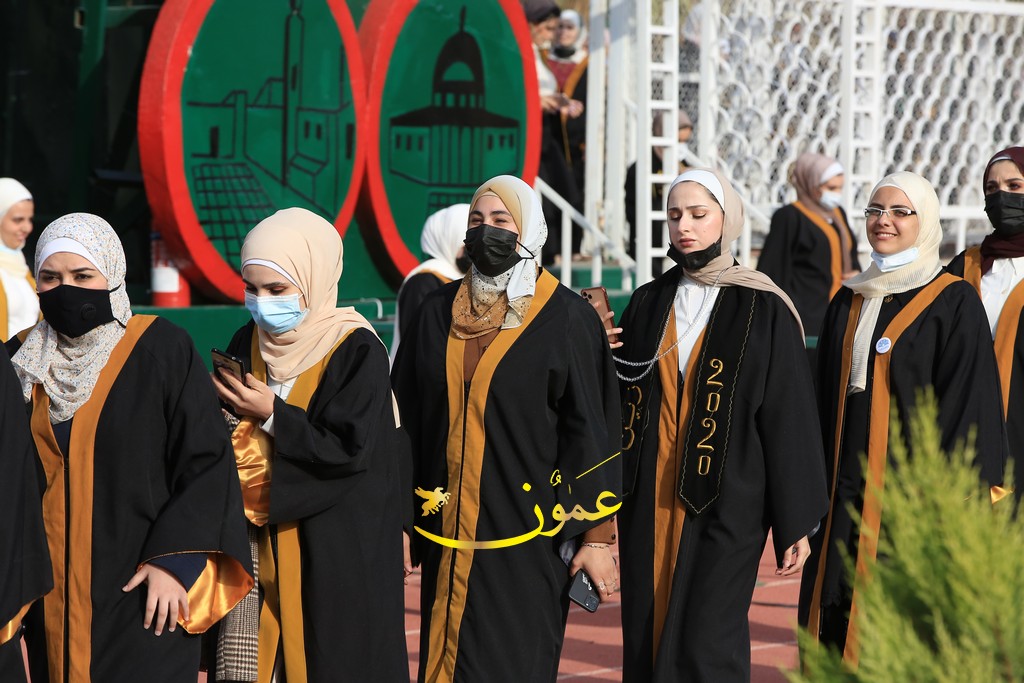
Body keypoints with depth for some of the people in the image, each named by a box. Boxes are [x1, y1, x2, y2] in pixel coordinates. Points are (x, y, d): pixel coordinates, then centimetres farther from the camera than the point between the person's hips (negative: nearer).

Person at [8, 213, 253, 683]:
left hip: (143, 586, -4)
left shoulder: (163, 351, -5)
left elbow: (207, 461, -7)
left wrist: (175, 560, -13)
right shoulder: (21, 362, 7)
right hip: (52, 593, 4)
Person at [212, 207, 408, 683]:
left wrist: (272, 415, -16)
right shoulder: (247, 345, 7)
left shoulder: (357, 351, -11)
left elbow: (350, 449, -17)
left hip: (337, 549, -5)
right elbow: (227, 433, 15)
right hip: (262, 543, 5)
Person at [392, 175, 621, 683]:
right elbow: (405, 417, 11)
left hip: (525, 532, -4)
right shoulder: (438, 312, 9)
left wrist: (594, 535, -8)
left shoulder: (567, 319, -4)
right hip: (446, 535, 4)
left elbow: (591, 430, -5)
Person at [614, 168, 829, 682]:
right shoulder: (648, 303, 10)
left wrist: (795, 523, -6)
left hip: (726, 503, -4)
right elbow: (621, 400, 10)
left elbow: (790, 421, -4)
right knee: (646, 640, 5)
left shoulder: (764, 311, -3)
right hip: (649, 504, 4)